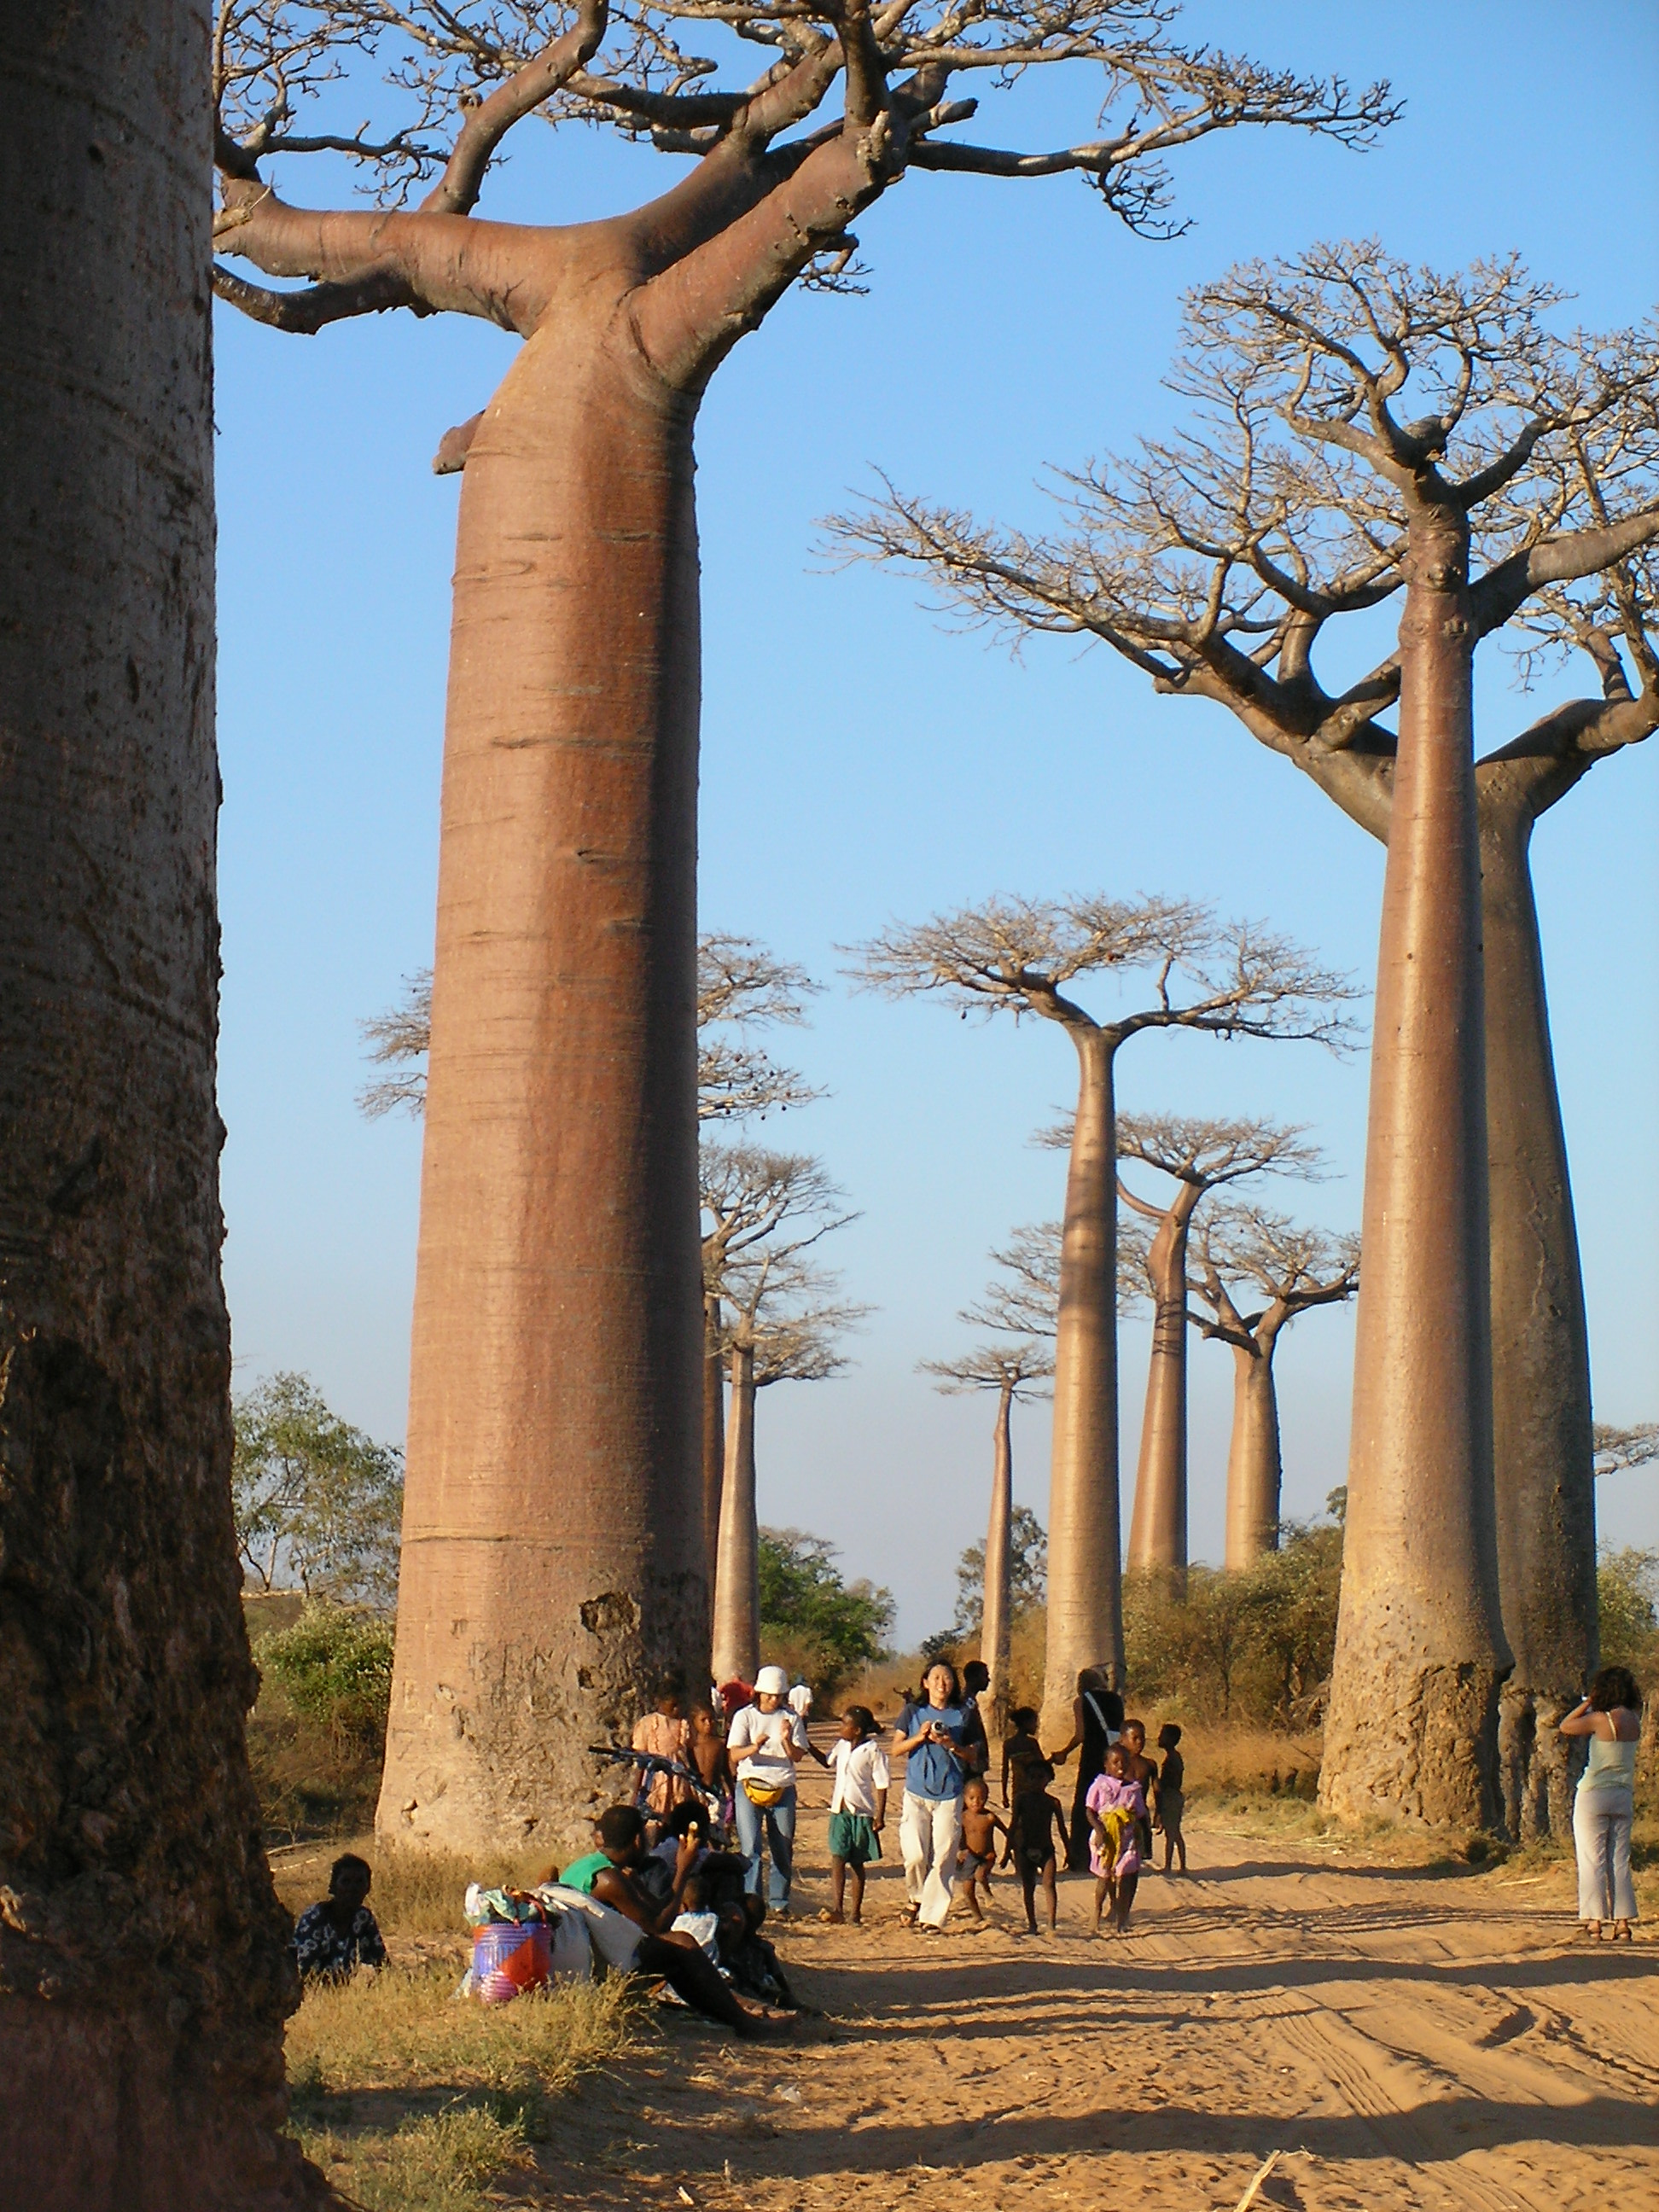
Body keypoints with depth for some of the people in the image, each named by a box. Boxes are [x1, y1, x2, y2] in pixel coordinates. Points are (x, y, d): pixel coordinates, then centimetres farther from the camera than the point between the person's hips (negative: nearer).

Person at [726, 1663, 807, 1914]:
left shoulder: (792, 1718, 7)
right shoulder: (744, 1716, 2)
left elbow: (797, 1755, 0)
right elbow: (734, 1754, -8)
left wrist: (786, 1740, -20)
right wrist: (754, 1747, -27)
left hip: (783, 1789, 2)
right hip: (750, 1787, -2)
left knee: (783, 1850, 4)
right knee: (750, 1848, -9)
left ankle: (780, 1903, 13)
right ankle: (750, 1901, -6)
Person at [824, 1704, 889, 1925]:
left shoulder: (873, 1750, -10)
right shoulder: (841, 1746, 7)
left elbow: (882, 1784, -9)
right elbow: (827, 1761, 26)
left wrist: (880, 1815, -13)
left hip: (862, 1813, -4)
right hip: (840, 1811, 4)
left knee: (857, 1863, 7)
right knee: (837, 1859, -10)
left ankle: (856, 1913, 14)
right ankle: (837, 1909, -18)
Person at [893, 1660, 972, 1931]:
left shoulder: (962, 1716, 7)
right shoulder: (913, 1712, 8)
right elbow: (896, 1749, 5)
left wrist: (951, 1745, -11)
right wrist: (919, 1737, -11)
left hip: (949, 1796, 0)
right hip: (916, 1794, 0)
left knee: (943, 1859, -6)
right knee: (915, 1856, -10)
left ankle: (933, 1916, -1)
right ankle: (917, 1899, 17)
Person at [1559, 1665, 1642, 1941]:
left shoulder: (1601, 1720, -16)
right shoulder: (1634, 1720, 2)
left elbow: (1565, 1726, -4)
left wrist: (1588, 1703, 0)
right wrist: (1593, 1705, 11)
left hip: (1593, 1795, -6)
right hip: (1624, 1796, 6)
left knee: (1592, 1861, -1)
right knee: (1619, 1862, 9)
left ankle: (1594, 1922, -4)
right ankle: (1623, 1923, 4)